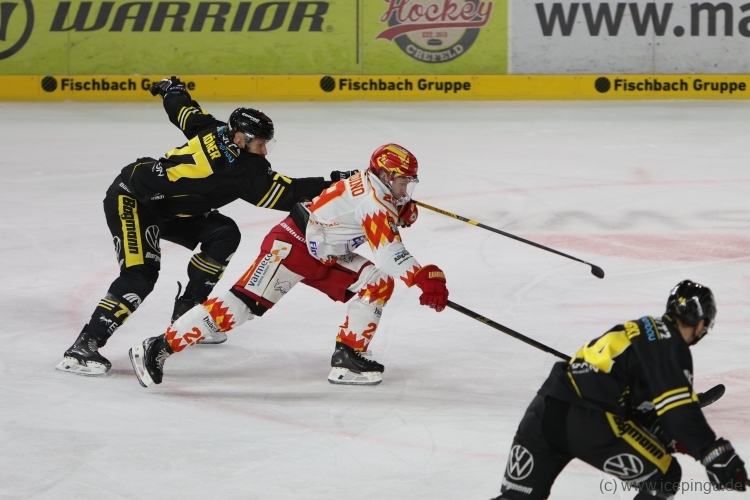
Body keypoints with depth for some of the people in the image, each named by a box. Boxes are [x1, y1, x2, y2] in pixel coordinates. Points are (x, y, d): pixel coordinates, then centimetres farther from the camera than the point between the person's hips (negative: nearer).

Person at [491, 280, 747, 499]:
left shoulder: (639, 332, 27)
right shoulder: (672, 347, 0)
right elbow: (678, 411, -13)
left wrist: (670, 438, 34)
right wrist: (715, 454, -14)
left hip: (546, 408, 8)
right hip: (589, 422, -8)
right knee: (664, 477, 8)